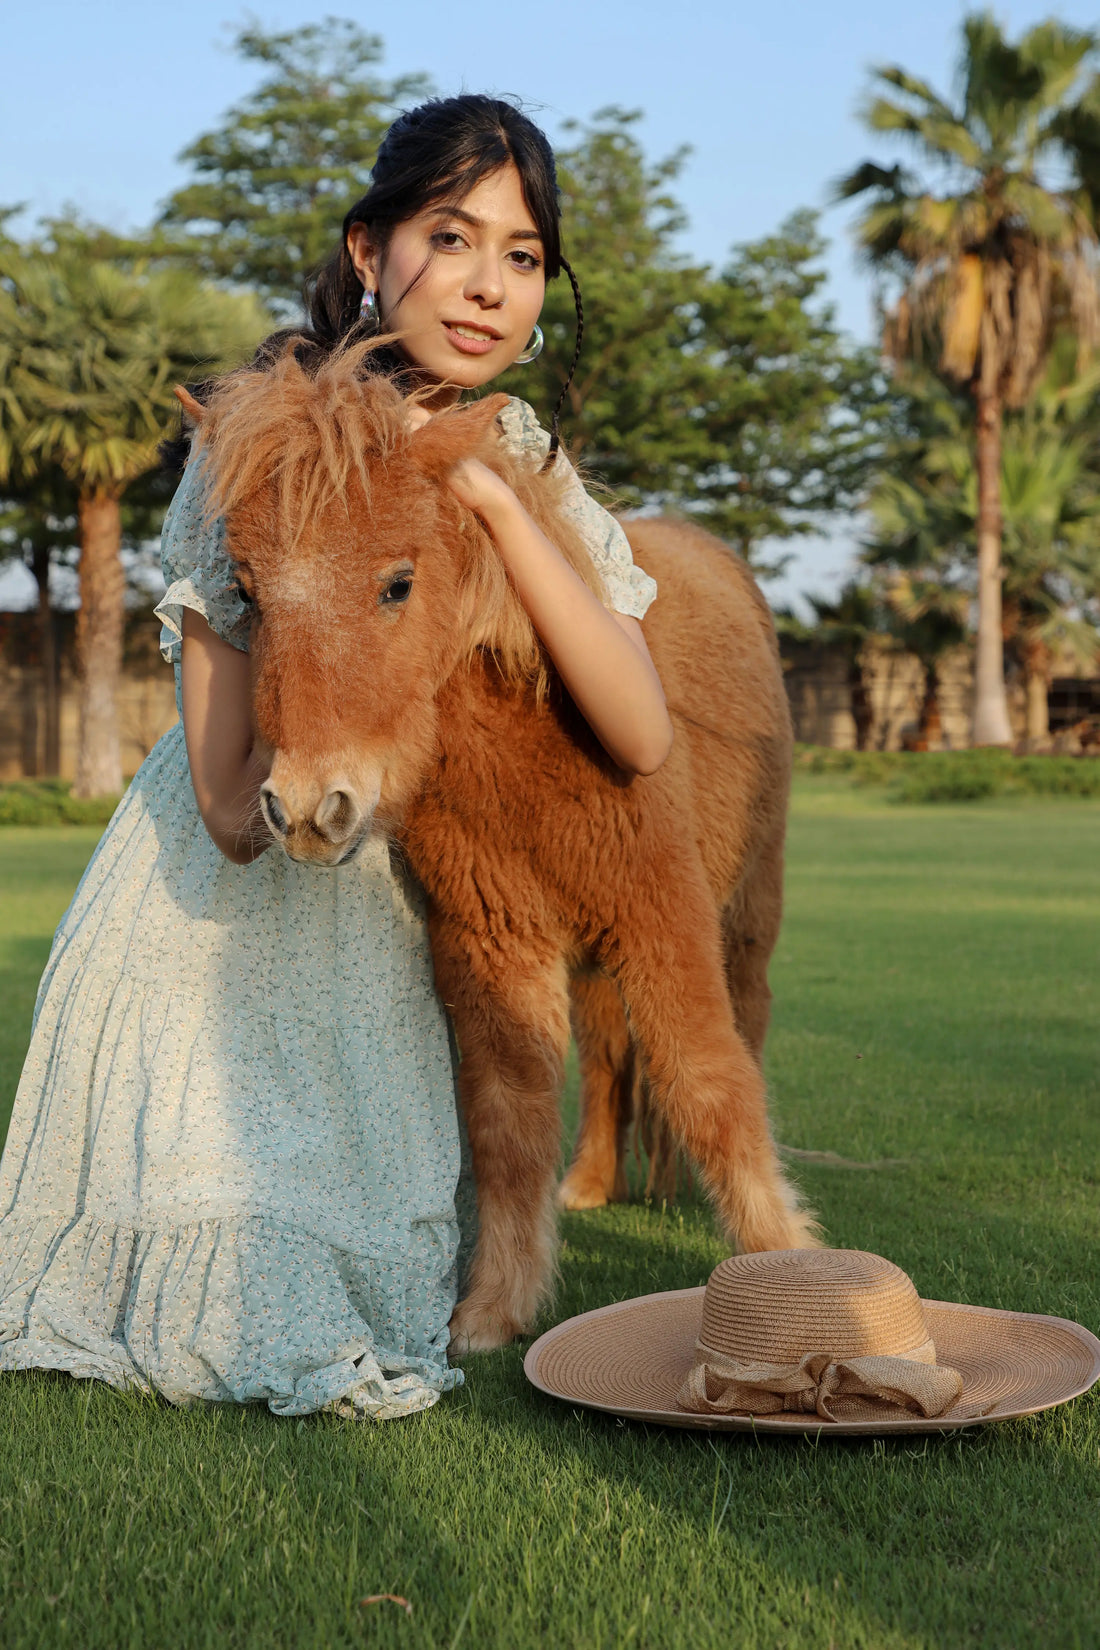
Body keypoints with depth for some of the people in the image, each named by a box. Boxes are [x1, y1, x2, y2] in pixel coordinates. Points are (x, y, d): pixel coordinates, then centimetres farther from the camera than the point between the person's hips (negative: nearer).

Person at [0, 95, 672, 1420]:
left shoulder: (528, 472, -9)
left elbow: (642, 739, -25)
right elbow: (234, 809, -25)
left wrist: (493, 507, -32)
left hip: (378, 914, 4)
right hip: (203, 915, -3)